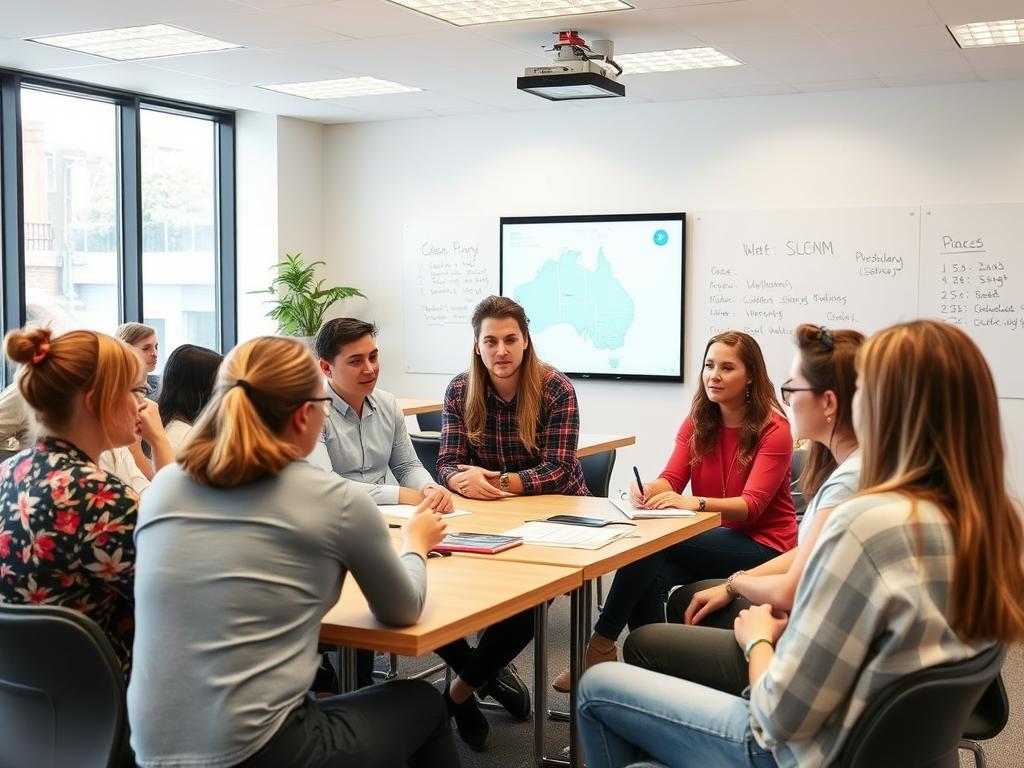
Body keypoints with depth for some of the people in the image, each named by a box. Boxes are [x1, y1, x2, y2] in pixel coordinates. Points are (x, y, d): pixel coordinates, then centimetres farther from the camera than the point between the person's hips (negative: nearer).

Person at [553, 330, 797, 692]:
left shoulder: (773, 430, -11)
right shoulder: (697, 423, 7)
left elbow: (751, 505, -21)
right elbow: (670, 480, -3)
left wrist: (693, 503, -39)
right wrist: (648, 491, -29)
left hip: (762, 546, -6)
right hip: (711, 539, 6)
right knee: (648, 573, -26)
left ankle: (601, 645, -17)